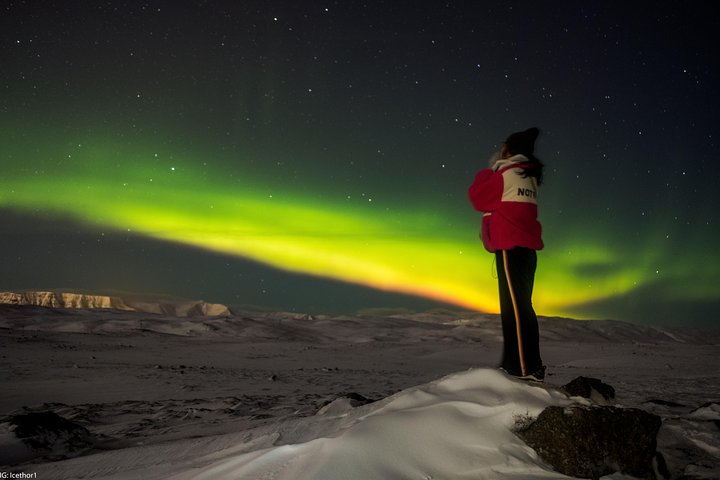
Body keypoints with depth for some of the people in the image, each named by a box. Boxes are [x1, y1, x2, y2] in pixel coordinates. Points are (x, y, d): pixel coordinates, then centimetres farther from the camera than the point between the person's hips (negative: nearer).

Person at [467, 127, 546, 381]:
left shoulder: (507, 174, -7)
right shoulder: (529, 178, 18)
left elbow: (478, 197, 0)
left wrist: (486, 172, 12)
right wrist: (493, 172, 19)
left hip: (510, 246, -9)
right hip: (526, 246, 9)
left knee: (514, 305, -12)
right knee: (521, 305, 10)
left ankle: (526, 368, -16)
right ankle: (515, 363, 15)